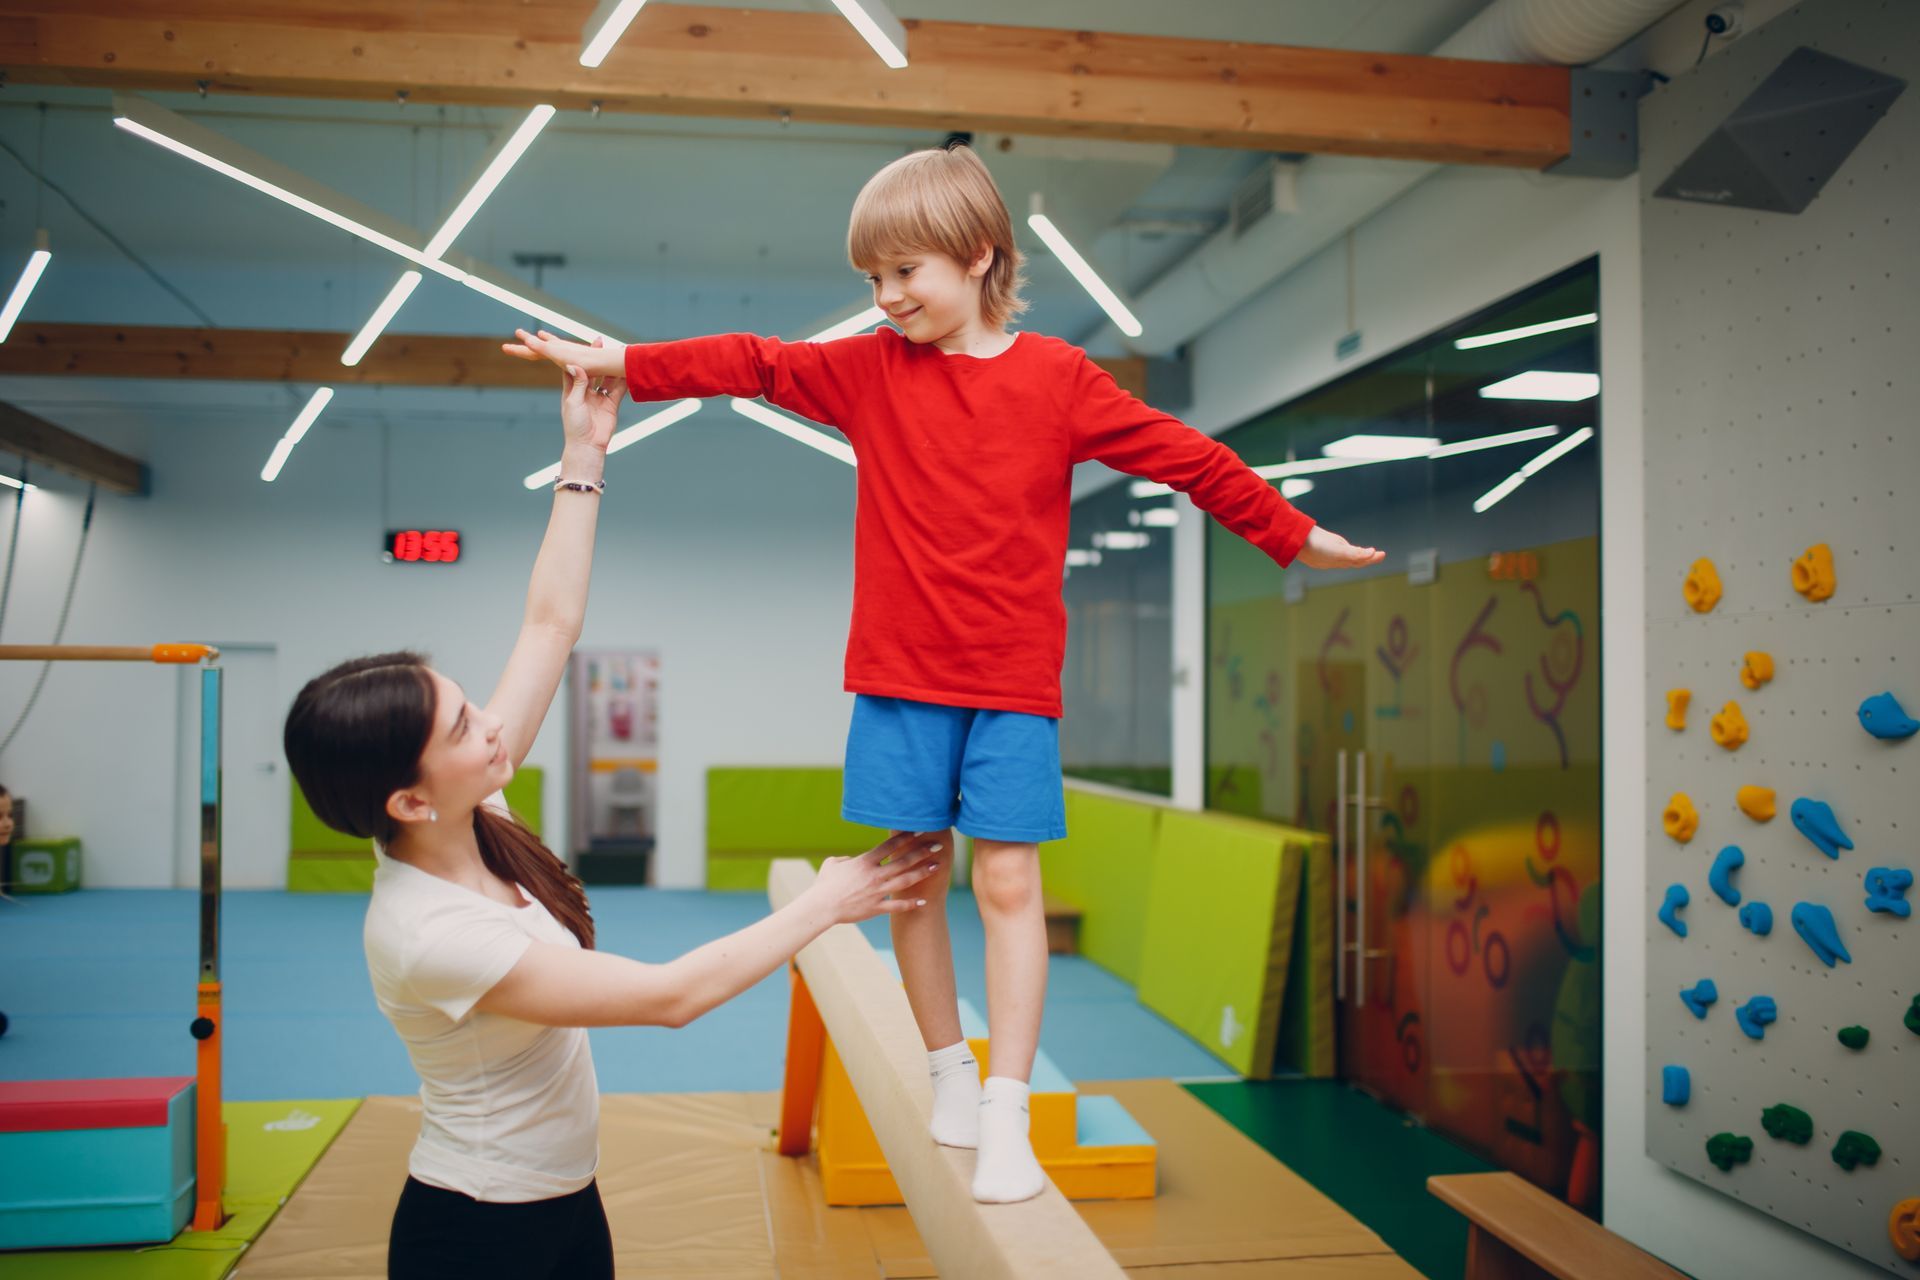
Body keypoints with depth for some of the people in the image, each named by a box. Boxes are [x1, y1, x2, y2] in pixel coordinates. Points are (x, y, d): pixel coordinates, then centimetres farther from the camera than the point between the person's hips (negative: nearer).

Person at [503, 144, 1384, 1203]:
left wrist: (1294, 537, 10)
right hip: (899, 678, 2)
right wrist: (611, 362, 1)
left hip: (1013, 681, -2)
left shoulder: (1056, 378, 0)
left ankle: (1005, 1118, 3)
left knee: (1009, 882, -4)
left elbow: (1185, 457, 5)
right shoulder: (869, 369, 6)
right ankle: (948, 1071, 25)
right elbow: (750, 363, 6)